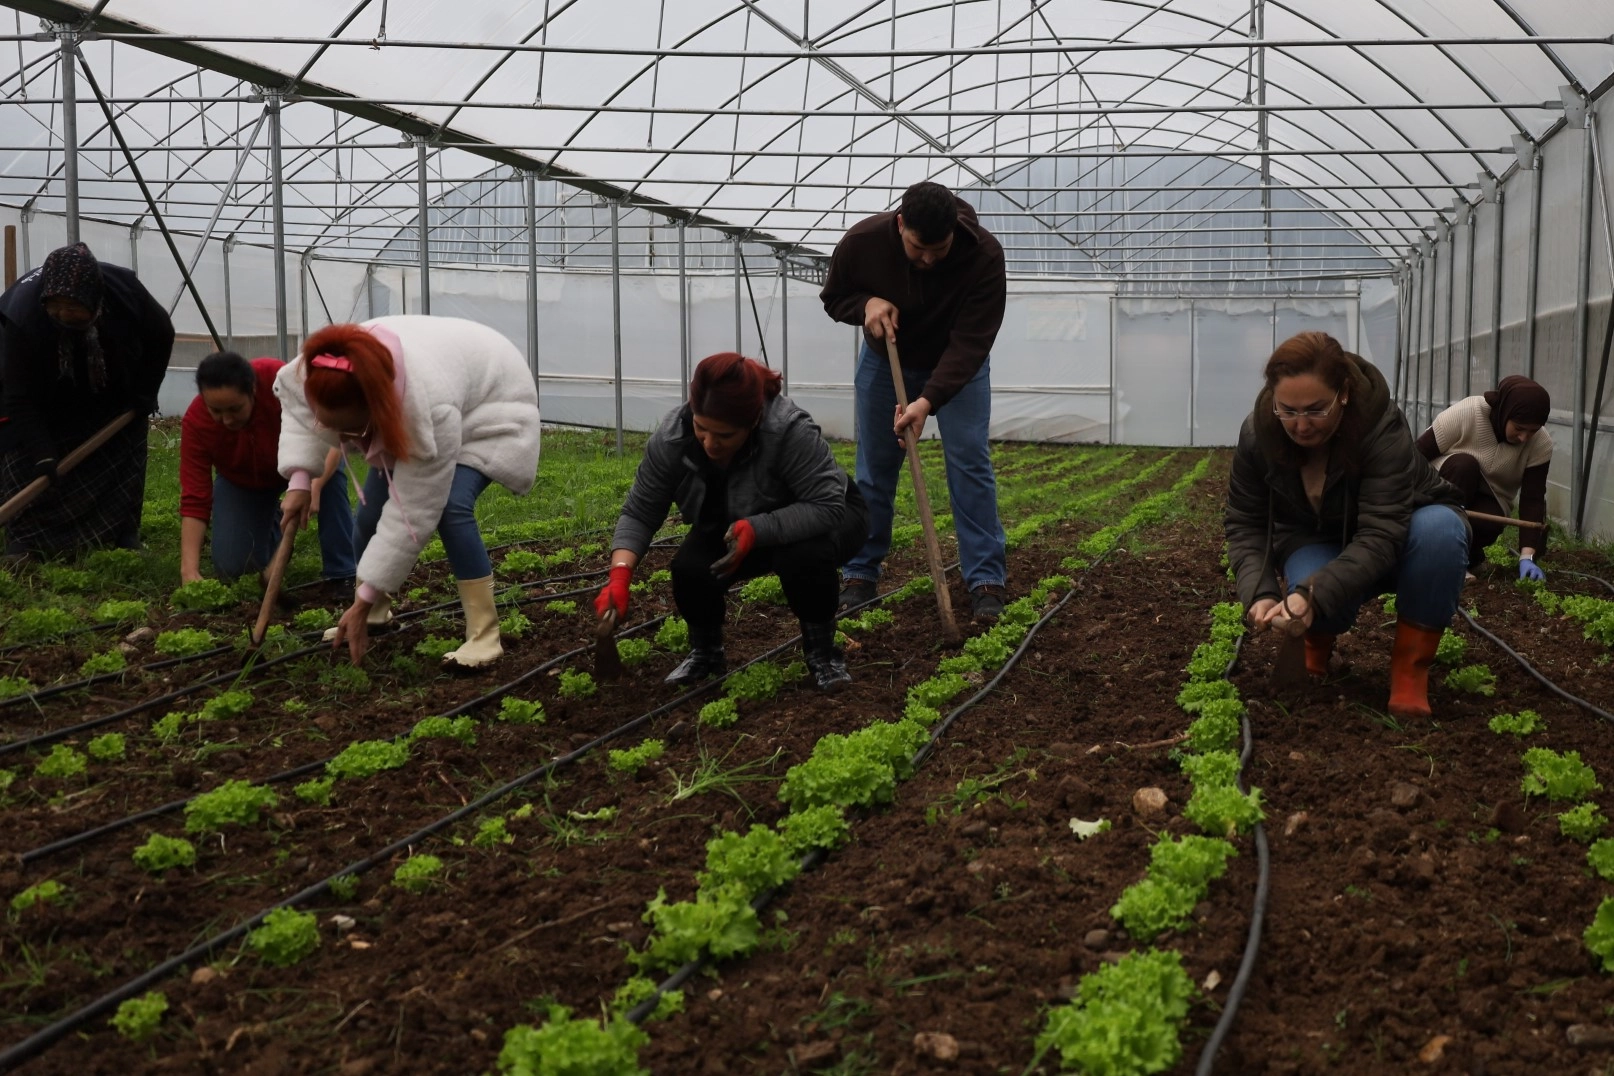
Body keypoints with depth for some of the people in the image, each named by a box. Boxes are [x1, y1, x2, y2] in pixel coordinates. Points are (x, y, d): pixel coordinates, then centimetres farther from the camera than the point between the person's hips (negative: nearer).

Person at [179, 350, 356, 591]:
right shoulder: (195, 421, -32)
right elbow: (194, 500, -30)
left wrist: (314, 486, -56)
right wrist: (189, 571, -38)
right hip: (242, 479, 2)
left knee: (330, 472, -36)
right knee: (232, 565, -12)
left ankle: (342, 574, -24)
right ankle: (270, 523, 22)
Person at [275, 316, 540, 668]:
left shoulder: (430, 411, -46)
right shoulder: (325, 371, -33)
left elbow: (413, 515, -38)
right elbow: (291, 393, -6)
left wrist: (364, 600, -32)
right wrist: (299, 478, -20)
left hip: (489, 407, -6)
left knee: (449, 507, -28)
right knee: (372, 505, -3)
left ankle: (484, 634, -20)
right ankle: (377, 613, 20)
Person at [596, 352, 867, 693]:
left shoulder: (791, 430, -37)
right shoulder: (671, 436, -24)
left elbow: (827, 506, -35)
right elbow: (640, 511, -17)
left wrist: (756, 530, -44)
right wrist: (620, 574, -31)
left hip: (822, 517, -3)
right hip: (732, 527, 3)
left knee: (803, 554, -34)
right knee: (690, 569, -22)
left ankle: (822, 649, -12)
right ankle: (705, 650, 3)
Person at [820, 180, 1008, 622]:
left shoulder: (984, 254, -33)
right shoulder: (863, 240, -29)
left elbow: (970, 342, -34)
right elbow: (833, 297, -9)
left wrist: (928, 400, -45)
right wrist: (866, 303, -32)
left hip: (958, 362, -1)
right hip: (883, 359, 2)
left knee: (970, 462, -10)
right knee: (874, 469, 2)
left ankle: (986, 579, -6)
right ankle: (860, 574, 14)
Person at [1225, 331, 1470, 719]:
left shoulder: (1383, 426, -35)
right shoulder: (1258, 433, -22)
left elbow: (1380, 535, -40)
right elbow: (1245, 523, -15)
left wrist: (1315, 593, -53)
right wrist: (1260, 593, -32)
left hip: (1404, 533, -1)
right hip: (1320, 544, 1)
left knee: (1441, 526, -38)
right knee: (1318, 602, -35)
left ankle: (1410, 668, -21)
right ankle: (1316, 643, 5)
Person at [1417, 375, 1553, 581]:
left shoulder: (1541, 444, -18)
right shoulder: (1465, 414, -28)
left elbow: (1533, 500, -22)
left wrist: (1527, 557, -32)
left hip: (1487, 502, 2)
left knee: (1488, 524, -33)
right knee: (1463, 465, -34)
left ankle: (1468, 552, 1)